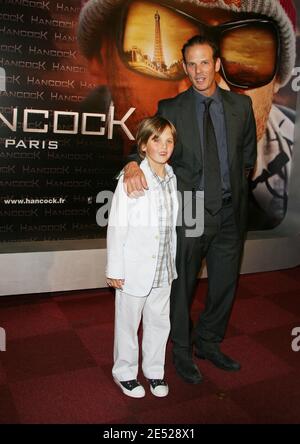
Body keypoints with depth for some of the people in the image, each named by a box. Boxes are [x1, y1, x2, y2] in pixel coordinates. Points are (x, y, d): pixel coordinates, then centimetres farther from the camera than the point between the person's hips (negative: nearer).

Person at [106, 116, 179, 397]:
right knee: (128, 323, 11)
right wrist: (115, 269, -12)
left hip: (163, 268, 5)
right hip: (135, 268, -5)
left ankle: (154, 371, 36)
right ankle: (125, 372, 32)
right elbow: (116, 226, -13)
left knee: (159, 321, 17)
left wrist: (173, 262, 13)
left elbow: (170, 224, 10)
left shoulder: (171, 178, 4)